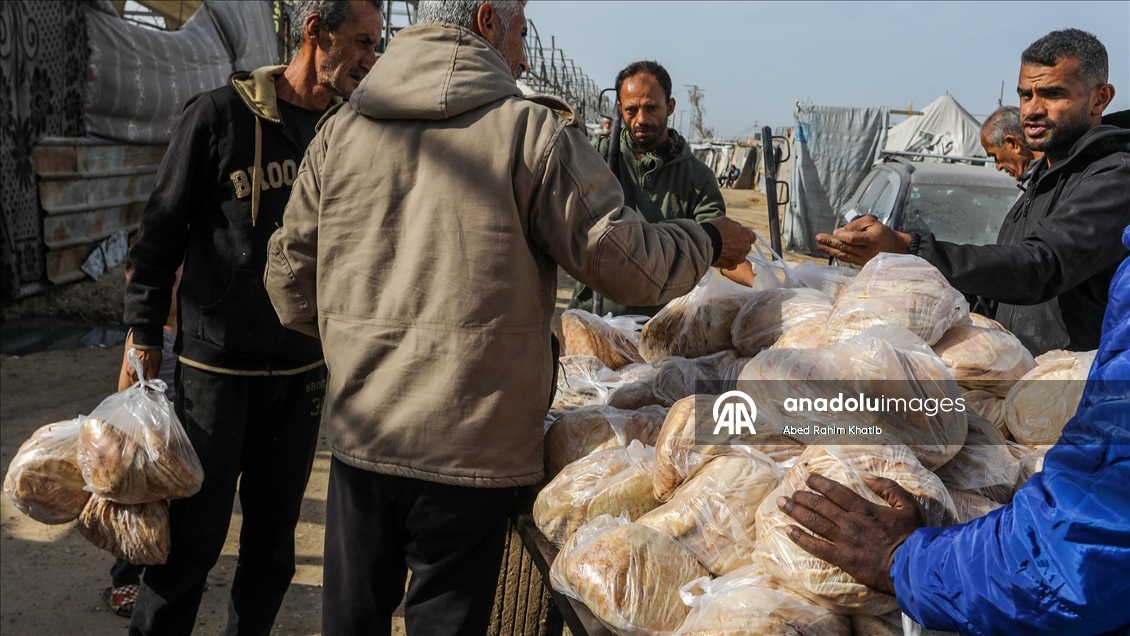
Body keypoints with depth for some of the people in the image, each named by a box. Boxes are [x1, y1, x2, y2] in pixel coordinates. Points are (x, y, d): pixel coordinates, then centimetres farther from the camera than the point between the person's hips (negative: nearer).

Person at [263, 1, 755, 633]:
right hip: (473, 444, -4)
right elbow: (626, 262, -8)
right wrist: (707, 241, 12)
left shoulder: (339, 131, 5)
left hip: (361, 434, 4)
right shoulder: (536, 130, -8)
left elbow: (291, 276, 9)